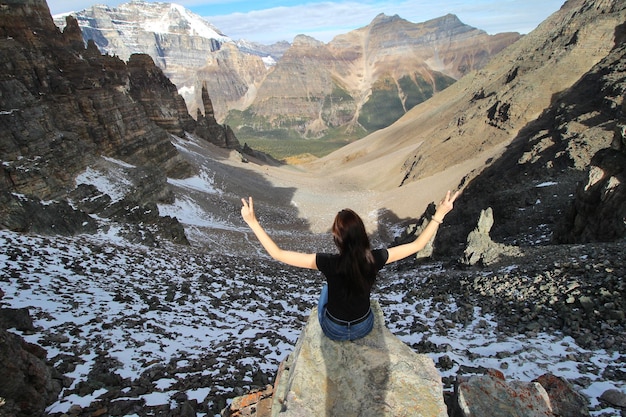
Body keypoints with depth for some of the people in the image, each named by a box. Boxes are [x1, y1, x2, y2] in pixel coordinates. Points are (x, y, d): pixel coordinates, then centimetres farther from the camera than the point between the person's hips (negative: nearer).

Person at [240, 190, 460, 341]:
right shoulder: (374, 259, -27)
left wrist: (252, 222, -26)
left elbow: (277, 253, -31)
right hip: (364, 329, 2)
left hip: (333, 331, -1)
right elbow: (417, 245, -13)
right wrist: (439, 215, -8)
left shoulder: (329, 263, -33)